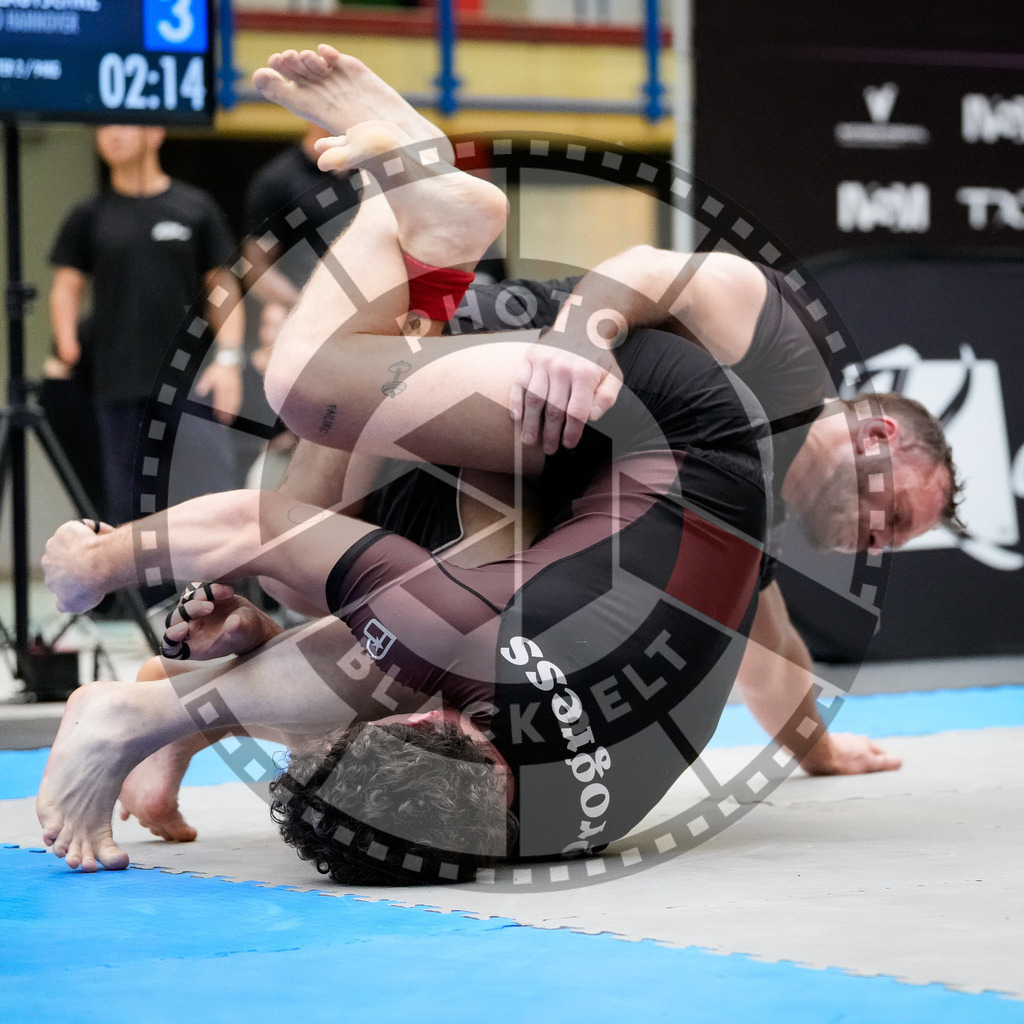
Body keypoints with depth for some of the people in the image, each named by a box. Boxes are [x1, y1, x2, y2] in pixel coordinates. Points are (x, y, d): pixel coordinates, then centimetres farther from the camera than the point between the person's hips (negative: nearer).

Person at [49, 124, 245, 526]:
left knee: (212, 485, -12)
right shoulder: (89, 216, 10)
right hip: (119, 384, 2)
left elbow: (223, 287, 9)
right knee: (126, 503, 5)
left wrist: (228, 358, -3)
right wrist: (67, 346, -11)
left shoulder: (194, 208, 7)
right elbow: (66, 286, 8)